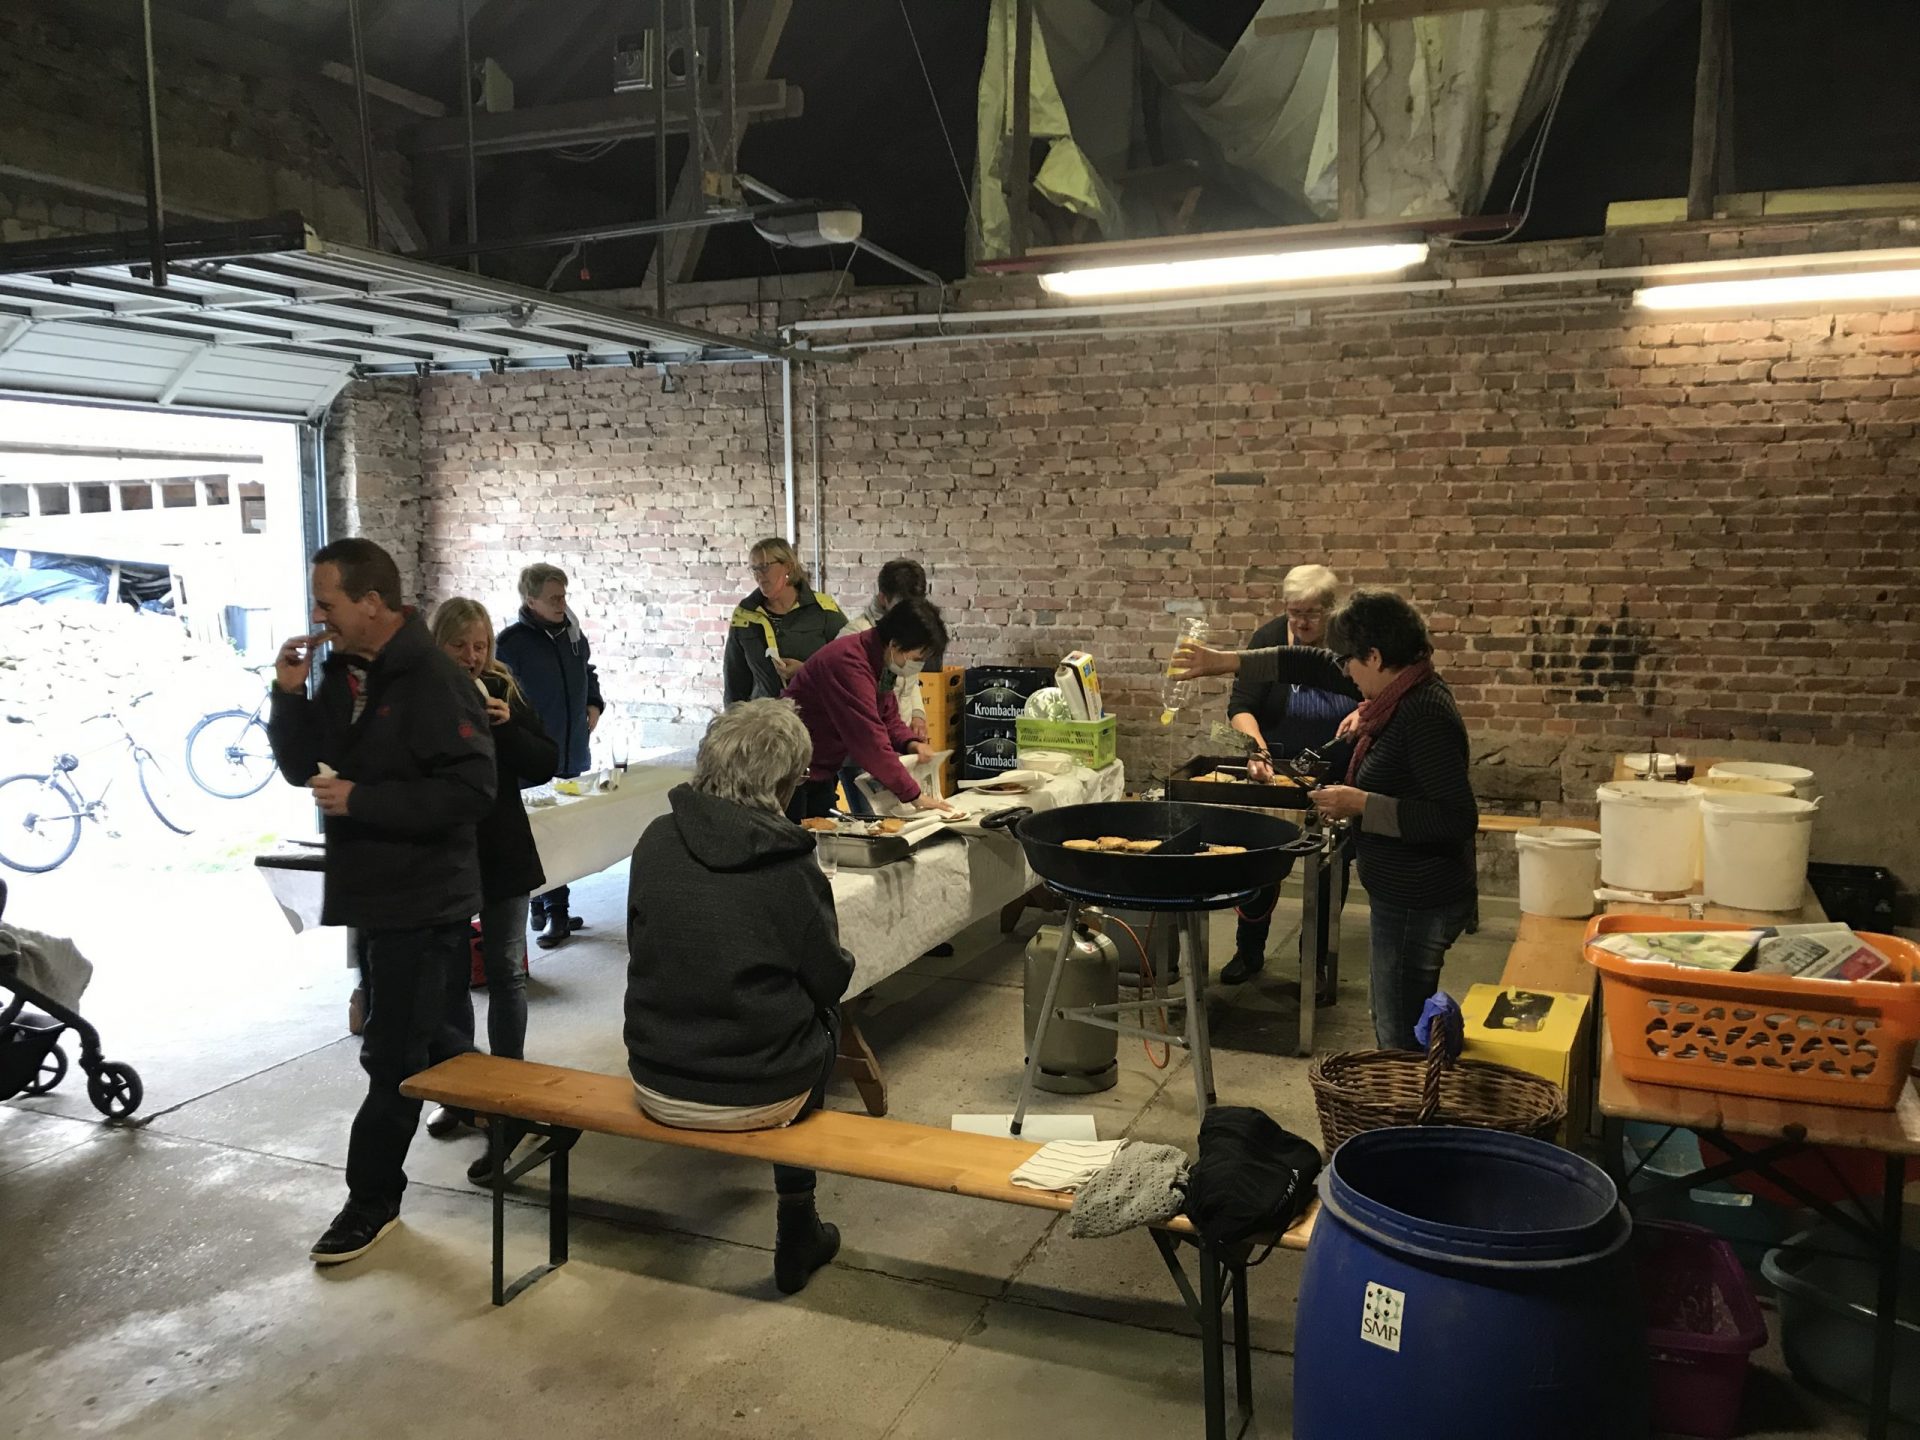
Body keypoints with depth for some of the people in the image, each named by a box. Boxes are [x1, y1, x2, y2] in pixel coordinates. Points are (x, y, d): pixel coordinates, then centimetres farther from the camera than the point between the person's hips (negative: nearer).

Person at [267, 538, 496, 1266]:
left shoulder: (434, 681, -19)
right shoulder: (342, 673, 7)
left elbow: (469, 791, -26)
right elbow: (301, 769, 9)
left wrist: (361, 801, -25)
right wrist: (290, 696, -6)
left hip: (420, 899, -9)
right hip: (371, 890, 9)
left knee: (394, 1053, -1)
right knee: (431, 1040, 20)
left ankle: (372, 1199, 12)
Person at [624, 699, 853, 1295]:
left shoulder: (657, 840, -8)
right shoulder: (790, 869, -18)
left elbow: (642, 943, 6)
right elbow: (830, 979, -7)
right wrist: (842, 963, 15)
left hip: (656, 1087, 4)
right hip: (757, 1096, -4)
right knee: (821, 1014, 25)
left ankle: (798, 1225, 37)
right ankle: (796, 1231, 30)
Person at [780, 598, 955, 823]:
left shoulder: (879, 661, 2)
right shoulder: (849, 663, -28)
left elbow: (888, 717, 12)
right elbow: (869, 740, -31)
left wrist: (911, 743, -10)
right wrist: (913, 795, -27)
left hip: (821, 773, 10)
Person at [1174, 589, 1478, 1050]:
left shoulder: (1425, 714, -24)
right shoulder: (1401, 692, 5)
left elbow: (1458, 818, -29)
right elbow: (1317, 666, 16)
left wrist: (1362, 804, -24)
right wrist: (1225, 662, 16)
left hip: (1418, 903, -10)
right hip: (1401, 893, 10)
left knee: (1399, 1038, -1)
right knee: (1394, 1028, 20)